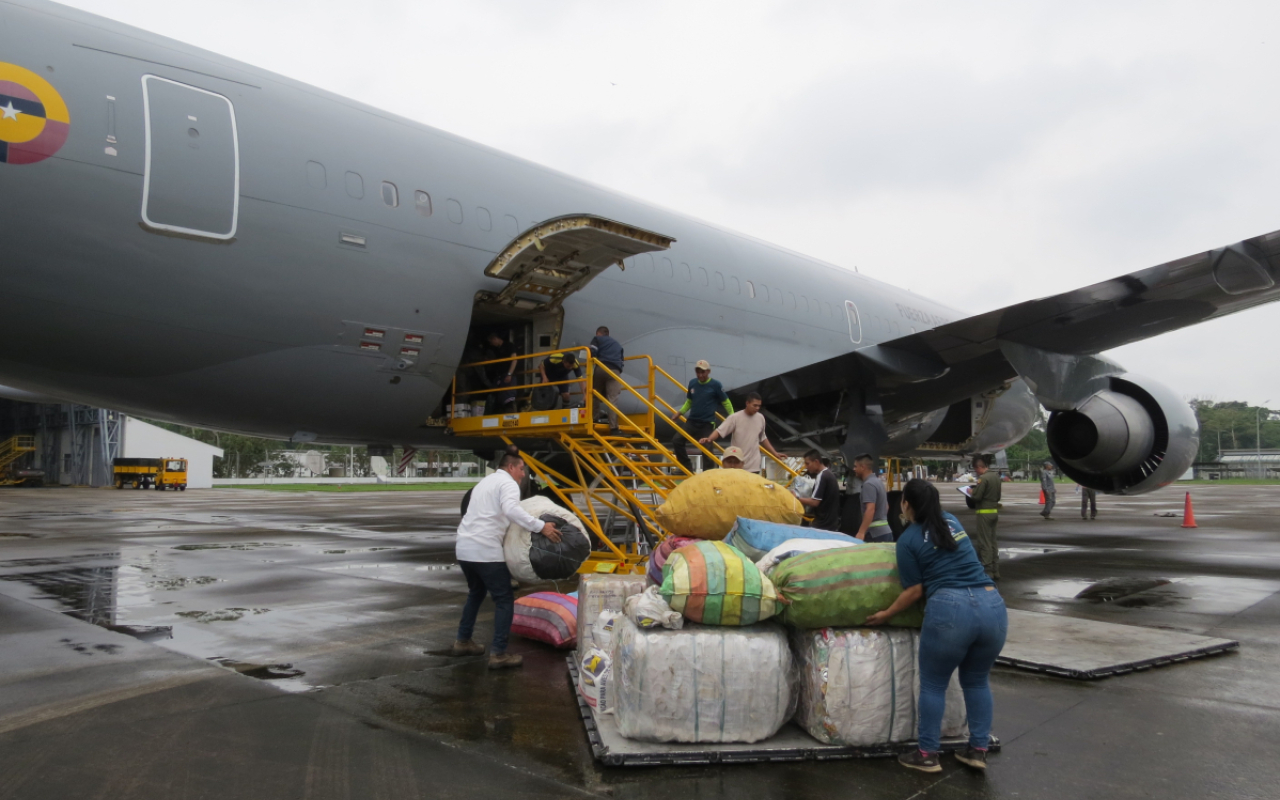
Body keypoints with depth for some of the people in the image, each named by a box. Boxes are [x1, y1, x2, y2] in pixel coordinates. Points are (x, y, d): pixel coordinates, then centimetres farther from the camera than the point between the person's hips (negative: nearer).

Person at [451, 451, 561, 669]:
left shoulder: (485, 482, 24)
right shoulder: (508, 483, -5)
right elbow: (511, 510, -25)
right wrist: (541, 526, -27)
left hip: (464, 547, 9)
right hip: (485, 550, -9)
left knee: (476, 593, 27)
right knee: (504, 599, -1)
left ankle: (463, 641, 34)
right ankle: (499, 654, -3)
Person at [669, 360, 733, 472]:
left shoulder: (715, 385, -5)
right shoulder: (692, 383, 6)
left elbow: (726, 402, 3)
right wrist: (679, 413, 8)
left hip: (707, 424, -4)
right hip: (691, 421, 4)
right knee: (676, 440, -11)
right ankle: (687, 468, 4)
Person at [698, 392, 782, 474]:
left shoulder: (760, 418, 4)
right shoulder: (735, 417, -11)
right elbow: (719, 431, -17)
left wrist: (774, 453, 18)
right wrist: (709, 439, -36)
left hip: (754, 466, 4)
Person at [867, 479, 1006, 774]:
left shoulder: (908, 540, 2)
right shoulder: (952, 521, 20)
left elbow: (916, 590, 4)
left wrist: (887, 614, 16)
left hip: (950, 608, -6)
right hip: (992, 604, 6)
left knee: (933, 684, 10)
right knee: (977, 680, 21)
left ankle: (927, 755, 17)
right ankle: (978, 750, 25)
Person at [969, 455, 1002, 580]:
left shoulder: (983, 478, -18)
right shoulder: (996, 477, 10)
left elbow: (976, 497, -19)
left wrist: (970, 493, -1)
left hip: (984, 512, -9)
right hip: (994, 511, 9)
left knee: (984, 542, -3)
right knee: (993, 541, 14)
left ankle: (987, 571, -1)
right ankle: (995, 571, 19)